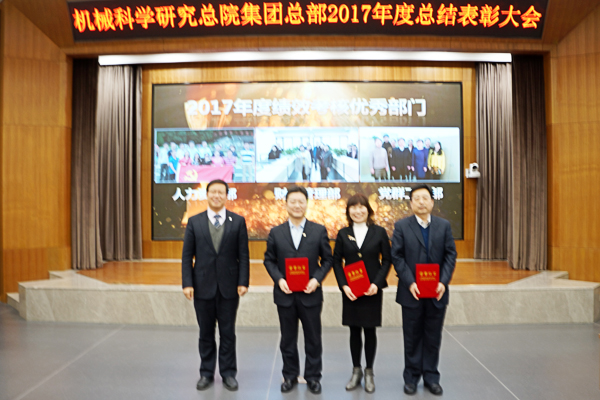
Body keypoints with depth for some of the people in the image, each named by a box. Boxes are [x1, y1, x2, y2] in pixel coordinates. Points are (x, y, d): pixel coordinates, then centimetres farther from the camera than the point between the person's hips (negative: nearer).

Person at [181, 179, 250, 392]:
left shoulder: (238, 221, 0)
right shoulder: (194, 222, 2)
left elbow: (243, 255, -2)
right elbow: (187, 256, 1)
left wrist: (243, 282, -8)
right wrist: (187, 283, -7)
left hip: (229, 287, 0)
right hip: (203, 286, 1)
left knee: (228, 333, 10)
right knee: (206, 333, 13)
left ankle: (228, 373, 25)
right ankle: (206, 373, 28)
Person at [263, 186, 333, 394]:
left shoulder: (319, 230, -1)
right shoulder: (276, 232, 2)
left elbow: (327, 259, 1)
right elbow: (269, 260, 5)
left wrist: (317, 279, -13)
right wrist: (278, 279, -11)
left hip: (310, 293, -1)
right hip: (285, 294, 1)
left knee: (313, 338, 10)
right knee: (288, 339, 14)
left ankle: (313, 377, 28)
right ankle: (290, 375, 31)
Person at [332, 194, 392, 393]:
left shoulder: (379, 232, -2)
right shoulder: (343, 234, 1)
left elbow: (387, 259, -1)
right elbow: (336, 261, 2)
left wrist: (377, 283, -12)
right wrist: (343, 285, -10)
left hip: (372, 289, -1)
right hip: (350, 290, 1)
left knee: (370, 330, 8)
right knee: (354, 331, 10)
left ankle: (369, 372, 25)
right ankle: (356, 371, 26)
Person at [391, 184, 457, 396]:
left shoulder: (444, 225, 4)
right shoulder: (401, 226, -2)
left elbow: (450, 255, 1)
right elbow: (397, 257, -6)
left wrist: (444, 281, -11)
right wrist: (410, 283, -15)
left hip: (437, 291, 2)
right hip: (412, 292, -2)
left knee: (433, 337, 11)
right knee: (412, 337, 9)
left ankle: (431, 376, 26)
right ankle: (411, 377, 23)